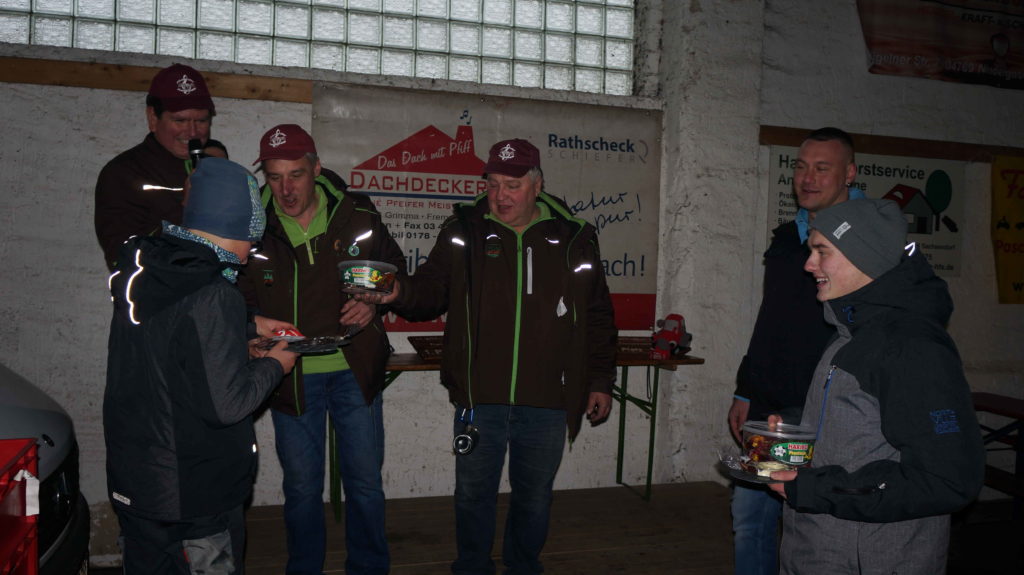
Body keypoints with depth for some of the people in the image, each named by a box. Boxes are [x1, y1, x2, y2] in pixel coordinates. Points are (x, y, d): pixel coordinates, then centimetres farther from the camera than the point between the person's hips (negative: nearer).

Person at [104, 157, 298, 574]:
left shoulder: (138, 268, -2)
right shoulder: (212, 297, -26)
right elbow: (227, 403, -25)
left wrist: (248, 327, 14)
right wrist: (273, 365, -8)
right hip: (195, 494, -7)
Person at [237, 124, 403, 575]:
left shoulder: (358, 215, -5)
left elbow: (394, 268, 10)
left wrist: (374, 302, -9)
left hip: (355, 370, 0)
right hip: (291, 375, 0)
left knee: (364, 480, 10)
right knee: (301, 485, 13)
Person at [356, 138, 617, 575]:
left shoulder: (573, 237, 3)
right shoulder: (464, 231, 3)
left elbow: (597, 318, 8)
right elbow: (432, 291, 2)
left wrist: (600, 381, 7)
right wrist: (399, 293, -20)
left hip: (547, 400, 1)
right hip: (479, 396, 0)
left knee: (534, 493, 16)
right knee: (473, 492, 12)